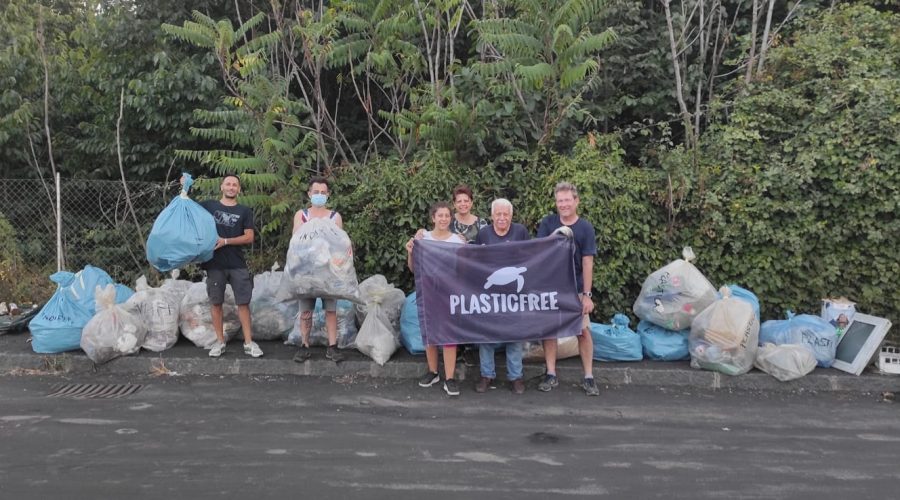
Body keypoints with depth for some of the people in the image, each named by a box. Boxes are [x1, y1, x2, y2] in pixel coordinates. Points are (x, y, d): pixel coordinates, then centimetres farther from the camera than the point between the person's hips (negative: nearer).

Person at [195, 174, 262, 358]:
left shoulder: (245, 211, 6)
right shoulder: (208, 205, 8)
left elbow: (249, 237, -1)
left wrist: (225, 241, -11)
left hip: (237, 265, -1)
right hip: (214, 263, 1)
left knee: (243, 302, -1)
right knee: (216, 302, 5)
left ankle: (249, 342, 4)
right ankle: (220, 341, 15)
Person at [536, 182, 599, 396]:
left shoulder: (585, 228, -5)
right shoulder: (548, 223, -2)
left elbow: (587, 263, -7)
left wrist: (587, 294, -11)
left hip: (576, 289, -1)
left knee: (584, 331, 0)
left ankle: (588, 377, 10)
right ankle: (551, 375, 16)